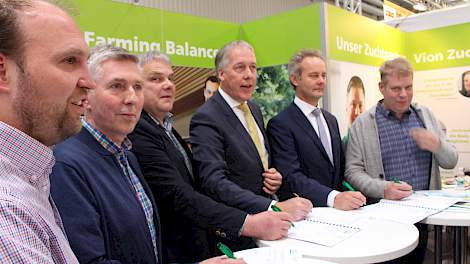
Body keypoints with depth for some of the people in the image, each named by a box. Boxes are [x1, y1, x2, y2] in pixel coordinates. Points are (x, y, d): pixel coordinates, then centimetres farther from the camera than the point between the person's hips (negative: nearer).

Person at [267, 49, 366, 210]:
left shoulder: (331, 120, 16)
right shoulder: (280, 124, -9)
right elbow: (292, 177, -18)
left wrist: (347, 197, 2)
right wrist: (333, 198, -30)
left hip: (338, 210, 5)